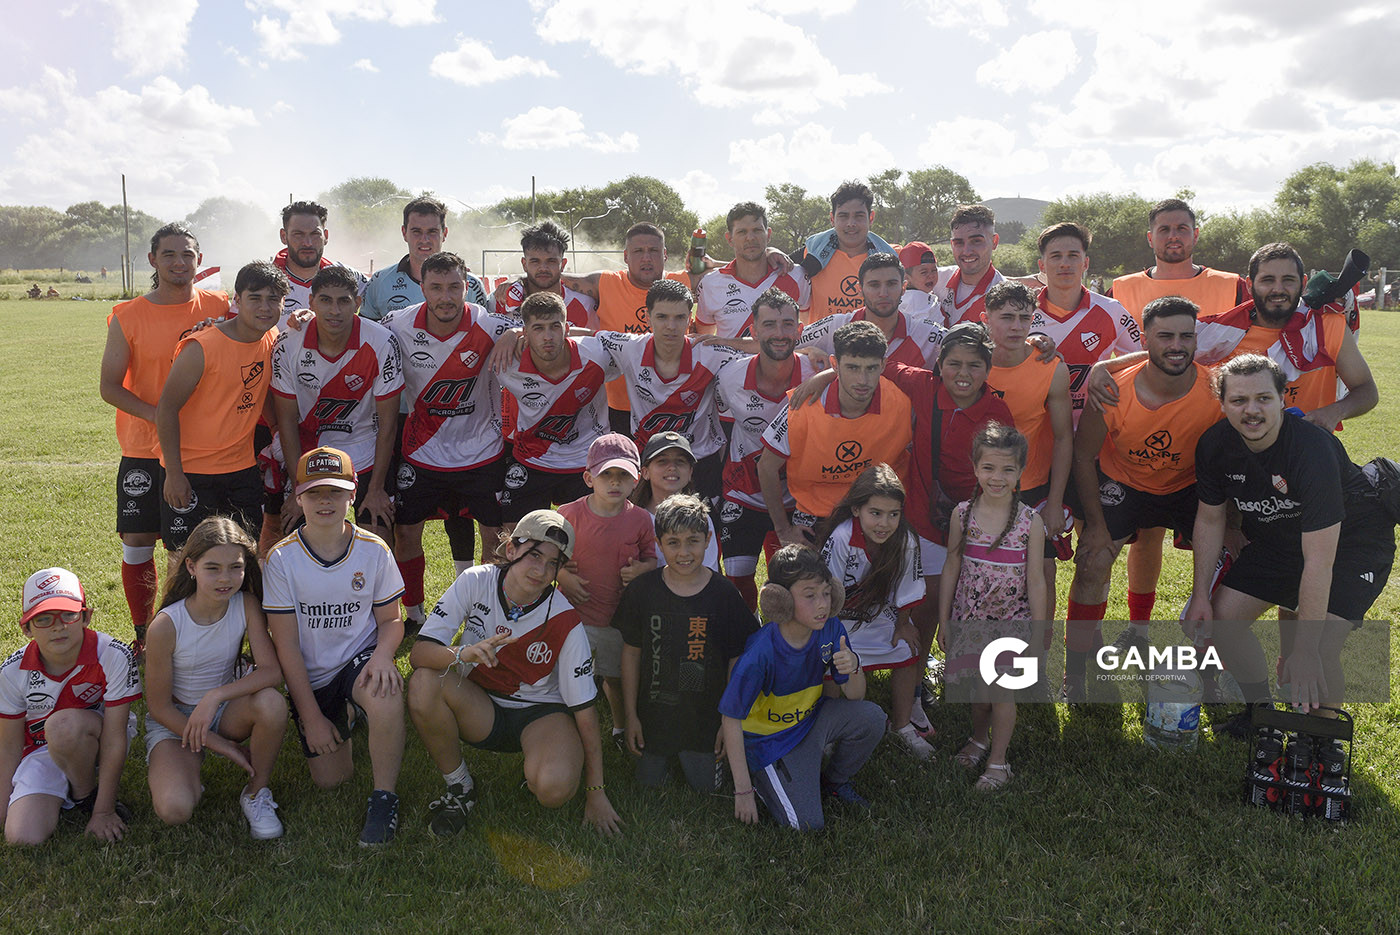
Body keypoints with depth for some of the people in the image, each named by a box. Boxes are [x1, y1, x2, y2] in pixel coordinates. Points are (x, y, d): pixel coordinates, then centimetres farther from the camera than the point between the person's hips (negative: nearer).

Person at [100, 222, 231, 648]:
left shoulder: (220, 307, 2)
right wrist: (157, 415, -16)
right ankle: (143, 635, 20)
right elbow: (108, 385, -2)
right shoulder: (127, 317, -2)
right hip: (144, 451, 0)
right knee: (137, 543, 3)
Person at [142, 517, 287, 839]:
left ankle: (256, 793, -8)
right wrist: (220, 745, -16)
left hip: (226, 712, 3)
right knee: (174, 809, -29)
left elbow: (272, 670, -22)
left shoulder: (246, 605, -14)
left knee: (272, 702, -33)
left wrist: (215, 696, -35)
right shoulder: (166, 625, -22)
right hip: (174, 721, -3)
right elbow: (159, 706, -14)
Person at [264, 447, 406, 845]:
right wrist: (311, 716, -10)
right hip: (310, 678, 1)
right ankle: (343, 719, 30)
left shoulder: (373, 550, -8)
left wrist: (382, 655, -23)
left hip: (359, 661, -1)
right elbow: (286, 645, -9)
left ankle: (383, 797, -14)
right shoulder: (282, 558, -11)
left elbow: (390, 619, 1)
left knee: (385, 693, -37)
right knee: (330, 779, -4)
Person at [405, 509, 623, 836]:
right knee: (424, 682, -30)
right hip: (479, 707, 2)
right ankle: (459, 787, -6)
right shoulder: (475, 582, -15)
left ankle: (536, 771, 7)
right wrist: (463, 654, -42)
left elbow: (584, 708, -13)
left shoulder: (565, 622, -18)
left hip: (540, 711, -2)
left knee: (555, 788, -34)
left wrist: (595, 791, -12)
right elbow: (419, 653, -19)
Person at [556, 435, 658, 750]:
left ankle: (621, 729, 40)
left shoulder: (640, 519, -5)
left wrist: (641, 569, -14)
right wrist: (562, 575, -15)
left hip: (620, 616, 2)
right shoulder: (570, 514, -11)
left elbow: (651, 557, 7)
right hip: (574, 614, -2)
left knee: (617, 678, 17)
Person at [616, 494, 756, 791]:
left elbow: (736, 662, -5)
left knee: (705, 786, 4)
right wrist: (631, 715, -1)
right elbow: (631, 653, -2)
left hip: (706, 715, -1)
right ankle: (667, 755, 38)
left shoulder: (724, 594, -13)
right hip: (653, 712, 1)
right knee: (649, 782, 8)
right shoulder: (642, 589, -11)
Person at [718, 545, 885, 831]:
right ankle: (759, 778, 12)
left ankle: (834, 781, 9)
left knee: (871, 718, -19)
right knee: (806, 823, -17)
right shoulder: (762, 652, -30)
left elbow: (855, 697, -3)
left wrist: (853, 669, -29)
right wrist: (743, 791, -19)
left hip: (813, 719, 6)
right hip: (771, 737, -6)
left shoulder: (830, 629, -14)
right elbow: (731, 720, -22)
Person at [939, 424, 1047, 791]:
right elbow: (951, 568, 3)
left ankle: (998, 761, 20)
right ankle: (979, 738, 42)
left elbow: (1036, 580, -5)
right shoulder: (963, 514, -5)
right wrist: (943, 620, 6)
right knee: (978, 685, 15)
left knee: (1001, 690, 1)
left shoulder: (1030, 521, -10)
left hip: (1011, 621, -2)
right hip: (969, 618, 2)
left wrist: (1039, 633, -3)